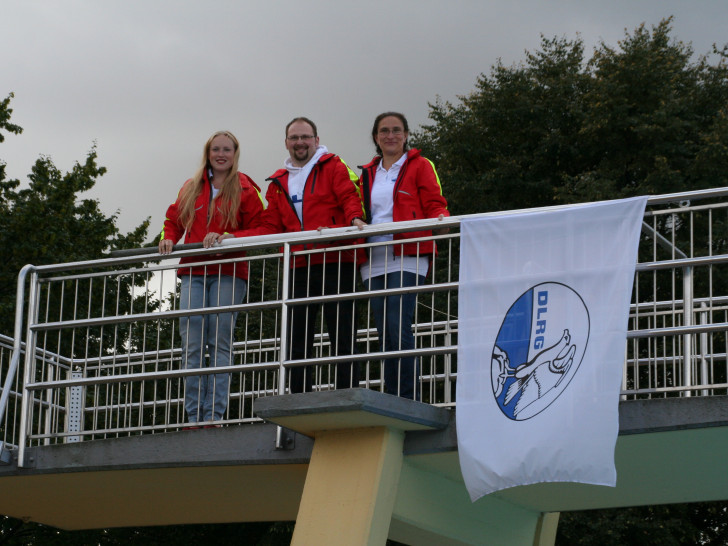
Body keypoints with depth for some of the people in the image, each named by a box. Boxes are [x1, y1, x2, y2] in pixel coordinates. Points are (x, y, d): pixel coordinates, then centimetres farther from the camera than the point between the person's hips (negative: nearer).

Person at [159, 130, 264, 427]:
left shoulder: (245, 190, 5)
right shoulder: (191, 188, 17)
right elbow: (174, 219, 25)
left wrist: (229, 237, -15)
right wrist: (168, 238, 3)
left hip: (228, 272, -3)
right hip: (193, 274, 3)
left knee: (220, 343, -7)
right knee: (191, 345, -4)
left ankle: (213, 416, -7)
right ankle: (193, 417, -2)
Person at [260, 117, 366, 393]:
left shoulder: (333, 168, 7)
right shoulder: (279, 182, 20)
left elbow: (349, 197, -6)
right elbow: (270, 227, 18)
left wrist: (355, 218, -28)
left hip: (335, 263, -5)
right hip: (299, 268, 5)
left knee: (342, 338, -6)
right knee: (297, 343, 5)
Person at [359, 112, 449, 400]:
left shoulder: (419, 166, 7)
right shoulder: (368, 173, 22)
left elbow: (434, 204, 0)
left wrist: (440, 218, -22)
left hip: (406, 258, -5)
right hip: (375, 262, 5)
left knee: (399, 329, -16)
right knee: (385, 335, 3)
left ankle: (409, 401, -15)